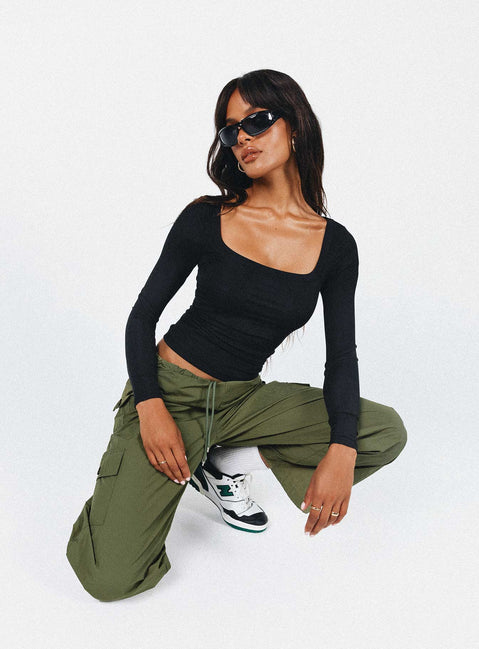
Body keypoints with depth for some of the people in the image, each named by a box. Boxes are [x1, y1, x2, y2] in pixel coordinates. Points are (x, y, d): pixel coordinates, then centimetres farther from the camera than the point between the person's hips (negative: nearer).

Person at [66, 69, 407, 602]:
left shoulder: (335, 245, -2)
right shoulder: (205, 220, -8)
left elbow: (341, 356, -2)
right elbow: (142, 316, -3)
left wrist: (341, 450, -18)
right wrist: (150, 407, -19)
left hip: (243, 399, 4)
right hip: (170, 390, -3)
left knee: (386, 433, -14)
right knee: (110, 579, -18)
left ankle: (228, 463, 1)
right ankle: (130, 481, 15)